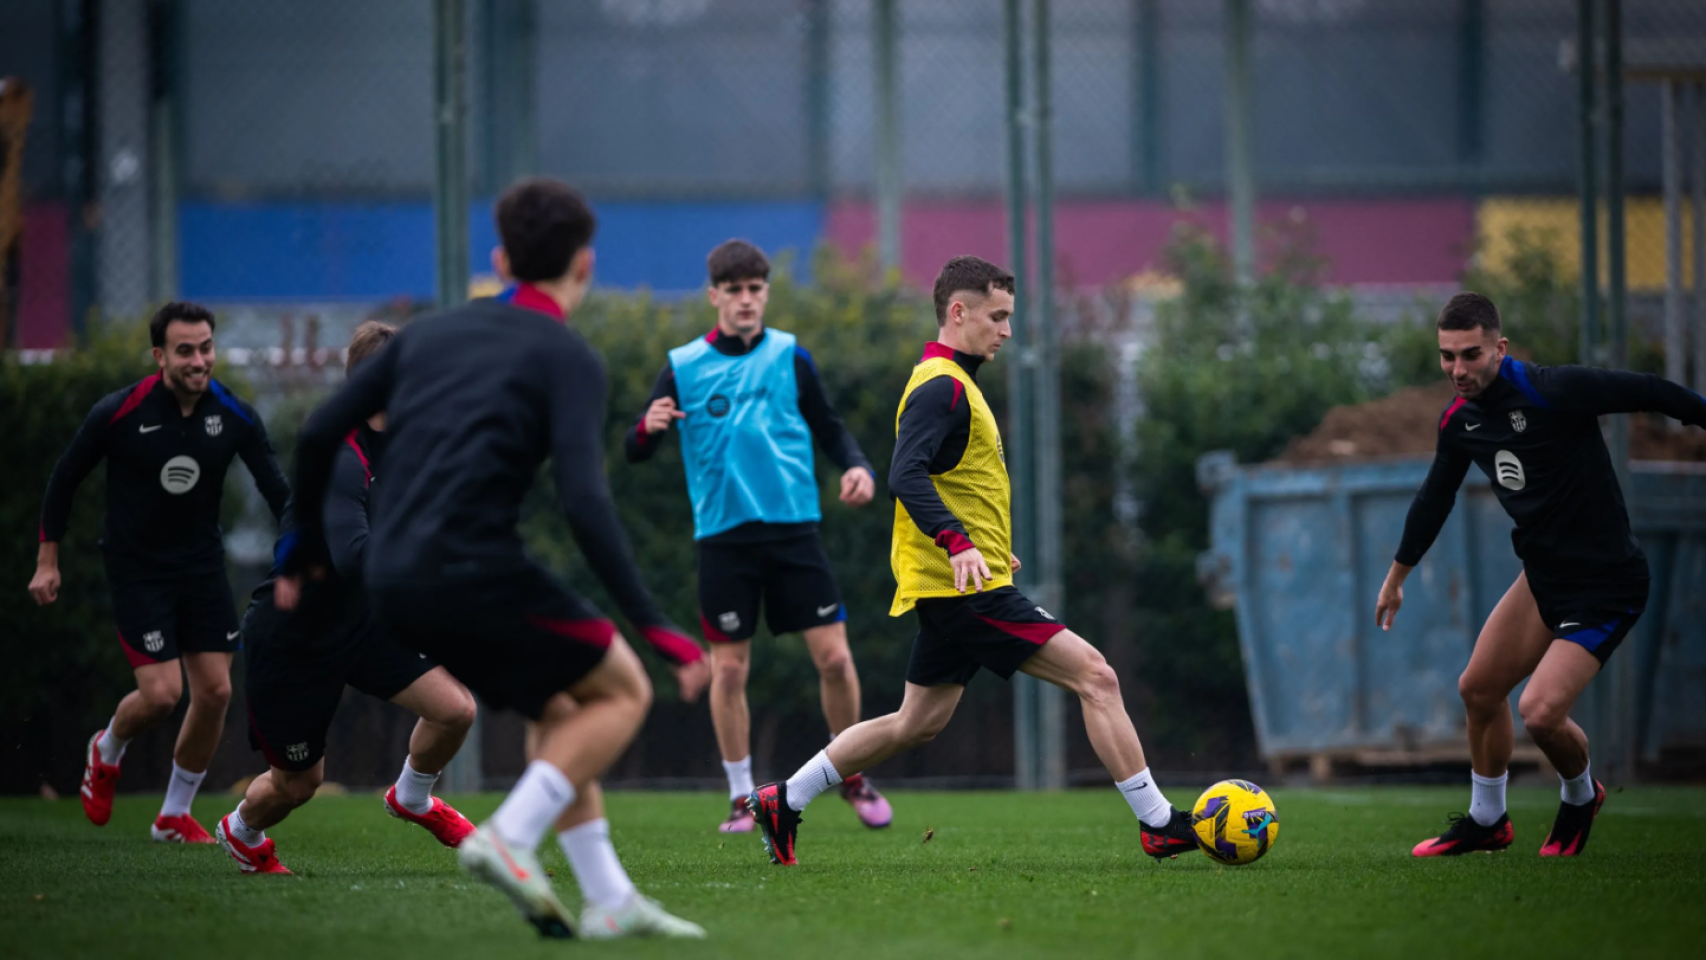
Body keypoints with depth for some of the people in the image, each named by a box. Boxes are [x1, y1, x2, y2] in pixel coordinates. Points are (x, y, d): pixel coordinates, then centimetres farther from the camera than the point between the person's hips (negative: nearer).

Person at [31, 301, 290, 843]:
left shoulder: (234, 418, -9)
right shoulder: (119, 413, -16)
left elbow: (277, 492, -3)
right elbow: (65, 477, -3)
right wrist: (47, 561, -1)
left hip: (202, 565, 4)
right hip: (136, 569, -4)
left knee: (215, 691, -2)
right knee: (161, 693, -14)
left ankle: (174, 816, 17)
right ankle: (106, 752, 22)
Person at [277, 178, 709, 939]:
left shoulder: (431, 334, 17)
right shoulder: (567, 357, -2)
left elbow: (318, 434, 14)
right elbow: (583, 503, -15)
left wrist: (303, 551, 28)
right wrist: (654, 627, -15)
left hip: (394, 583, 7)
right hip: (474, 571, -7)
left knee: (560, 707, 21)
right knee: (620, 689, 10)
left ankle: (610, 901, 15)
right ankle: (510, 839, -9)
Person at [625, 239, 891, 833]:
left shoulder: (790, 357, 5)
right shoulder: (683, 367, 0)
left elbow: (829, 428, 13)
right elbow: (636, 454, -1)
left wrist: (857, 468, -7)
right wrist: (647, 427, -24)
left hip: (793, 529, 1)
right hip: (723, 537, -1)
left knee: (833, 655, -5)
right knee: (729, 669, -1)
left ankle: (853, 774, 16)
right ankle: (742, 796, 14)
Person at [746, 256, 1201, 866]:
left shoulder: (950, 383, 19)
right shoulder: (942, 386, -14)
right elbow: (906, 476, -26)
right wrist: (958, 543, -37)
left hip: (953, 587, 11)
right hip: (969, 588, -11)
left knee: (918, 724, 15)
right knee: (1095, 678, -11)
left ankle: (784, 801, 19)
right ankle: (1159, 825, -11)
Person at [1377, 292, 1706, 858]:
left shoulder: (1553, 392, -23)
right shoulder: (1460, 420, 2)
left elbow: (1649, 394, -18)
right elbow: (1434, 498, 19)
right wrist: (1396, 577, 30)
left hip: (1606, 583, -8)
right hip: (1544, 574, 8)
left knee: (1541, 713, -17)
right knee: (1479, 689, 12)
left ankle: (1580, 796, 15)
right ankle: (1486, 822, 34)